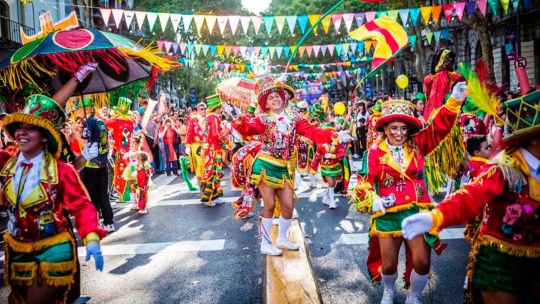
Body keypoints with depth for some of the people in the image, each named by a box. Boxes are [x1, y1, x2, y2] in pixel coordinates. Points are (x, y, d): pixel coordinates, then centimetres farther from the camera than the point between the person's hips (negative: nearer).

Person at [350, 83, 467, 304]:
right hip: (387, 215, -1)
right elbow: (366, 180, -1)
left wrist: (454, 101, -16)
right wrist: (372, 200, -16)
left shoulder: (417, 145, 2)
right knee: (389, 264, 9)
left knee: (422, 262, -1)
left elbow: (439, 127, -6)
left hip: (417, 212, 1)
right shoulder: (376, 152, -4)